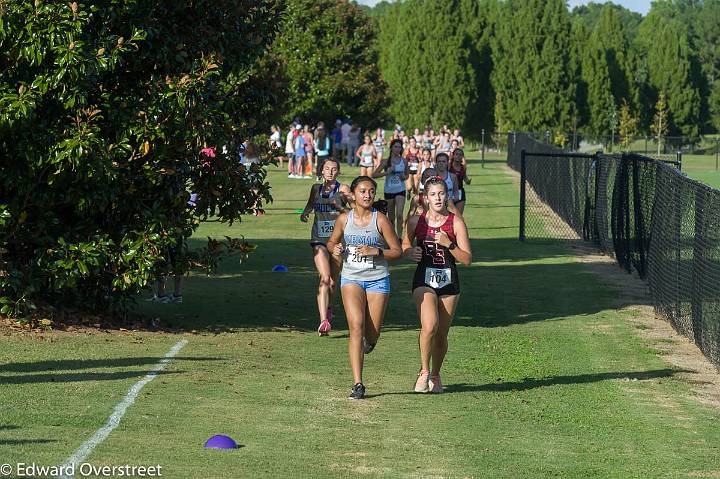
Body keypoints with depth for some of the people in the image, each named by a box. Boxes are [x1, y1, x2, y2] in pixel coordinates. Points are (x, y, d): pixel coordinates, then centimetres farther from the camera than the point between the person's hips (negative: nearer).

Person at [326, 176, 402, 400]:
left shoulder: (380, 220, -5)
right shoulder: (344, 219, 1)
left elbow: (397, 251, -2)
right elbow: (331, 242, 17)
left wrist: (375, 251, -17)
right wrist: (335, 248, -6)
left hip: (378, 280, 0)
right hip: (351, 278, 0)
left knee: (372, 334, 2)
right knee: (356, 327, -16)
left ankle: (369, 341, 44)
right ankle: (357, 384, -16)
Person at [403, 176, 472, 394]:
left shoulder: (456, 222, -4)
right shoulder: (416, 221, -1)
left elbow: (467, 259, -5)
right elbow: (404, 245, 17)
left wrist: (448, 244, -19)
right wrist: (410, 252, -6)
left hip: (449, 281, 1)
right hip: (424, 280, -1)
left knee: (441, 334, 8)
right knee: (429, 326, -24)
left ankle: (435, 375, 31)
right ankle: (424, 371, -5)